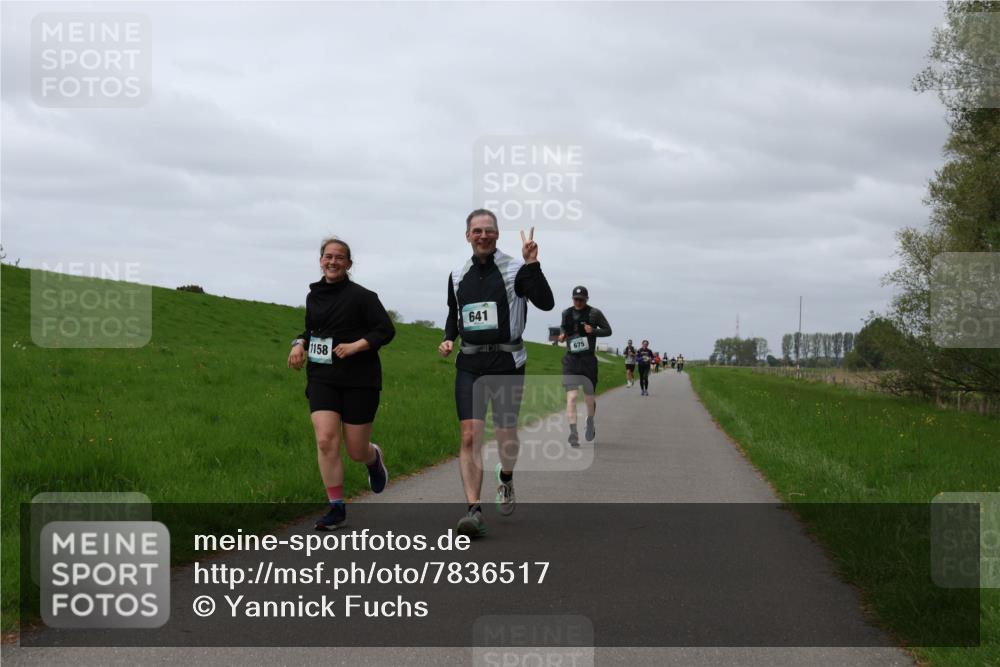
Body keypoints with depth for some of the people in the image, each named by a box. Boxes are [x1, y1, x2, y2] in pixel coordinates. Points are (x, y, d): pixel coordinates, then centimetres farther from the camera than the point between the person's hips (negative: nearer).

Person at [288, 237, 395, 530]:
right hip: (322, 378, 4)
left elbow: (386, 330, -10)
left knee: (356, 451, 3)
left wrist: (355, 346, -22)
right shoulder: (314, 296, 10)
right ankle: (336, 507, -4)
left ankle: (374, 458, 41)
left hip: (359, 380, -4)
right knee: (326, 440, -14)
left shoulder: (361, 296, -7)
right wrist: (299, 344, 5)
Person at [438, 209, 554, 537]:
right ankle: (474, 510, -14)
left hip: (507, 362, -2)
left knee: (506, 434, 8)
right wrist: (448, 338, 5)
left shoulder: (515, 269, -3)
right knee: (470, 436, -11)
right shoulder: (458, 276, 10)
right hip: (470, 364, 2)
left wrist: (532, 265, -25)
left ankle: (506, 478, 42)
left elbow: (546, 303, -16)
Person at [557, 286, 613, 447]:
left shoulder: (594, 313, -3)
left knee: (589, 398, 11)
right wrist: (562, 335, 3)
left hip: (588, 359, -1)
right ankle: (573, 434, -17)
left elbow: (608, 330, 1)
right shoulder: (566, 313, 7)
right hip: (571, 360, 1)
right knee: (571, 397, -14)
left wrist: (593, 331, -17)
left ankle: (590, 422, 43)